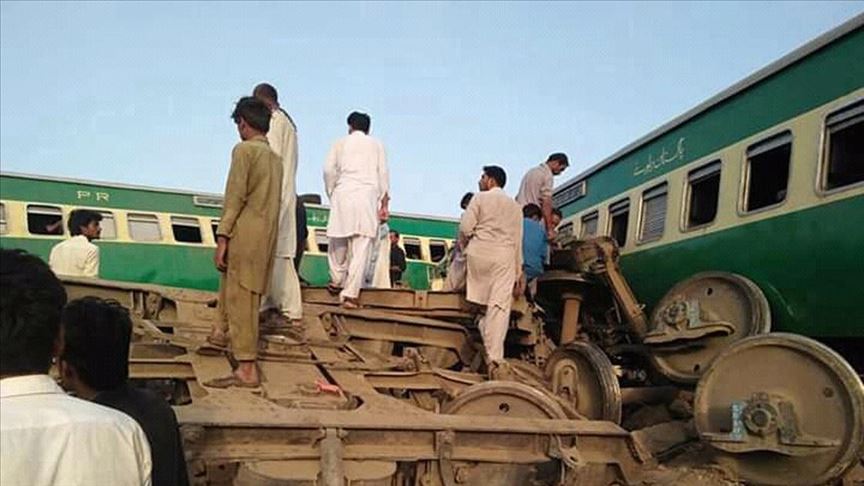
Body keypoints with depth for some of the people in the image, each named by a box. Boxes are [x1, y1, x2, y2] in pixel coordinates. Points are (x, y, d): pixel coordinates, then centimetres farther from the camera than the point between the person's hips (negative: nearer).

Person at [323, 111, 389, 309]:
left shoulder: (341, 143, 16)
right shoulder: (376, 145, 17)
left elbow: (329, 170, 4)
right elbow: (383, 174, 9)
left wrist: (331, 194, 14)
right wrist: (384, 204, 9)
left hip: (343, 194, 0)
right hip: (367, 196, 0)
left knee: (338, 240, 17)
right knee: (361, 246, -4)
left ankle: (337, 280, 24)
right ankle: (351, 293, -8)